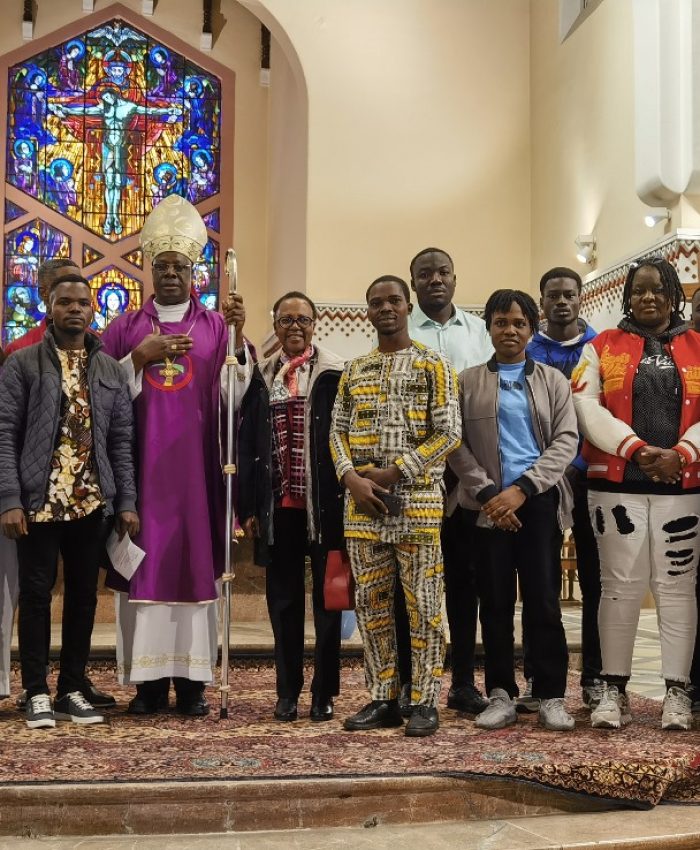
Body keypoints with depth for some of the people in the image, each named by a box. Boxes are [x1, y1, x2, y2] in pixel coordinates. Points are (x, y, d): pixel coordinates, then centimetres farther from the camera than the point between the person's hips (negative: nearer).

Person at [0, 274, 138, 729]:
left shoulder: (111, 370, 11)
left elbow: (122, 440, 9)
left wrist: (127, 501, 2)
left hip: (92, 501, 3)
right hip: (39, 500, -3)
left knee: (84, 596, 8)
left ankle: (72, 691, 18)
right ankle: (37, 693, 12)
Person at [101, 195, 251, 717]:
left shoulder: (215, 326, 7)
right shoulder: (127, 327, 10)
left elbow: (232, 398, -4)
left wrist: (237, 337, -16)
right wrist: (141, 357, -10)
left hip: (194, 464, -1)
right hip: (141, 464, 1)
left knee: (195, 562, 0)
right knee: (144, 563, 0)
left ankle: (193, 680, 7)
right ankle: (149, 680, 6)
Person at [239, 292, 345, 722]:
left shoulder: (335, 374, -2)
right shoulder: (262, 377, 9)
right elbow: (247, 444, 8)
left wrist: (347, 499, -10)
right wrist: (248, 506, 3)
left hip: (324, 504, -3)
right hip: (278, 505, 3)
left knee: (326, 598, 6)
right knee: (283, 599, 10)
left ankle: (325, 692, 17)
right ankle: (288, 691, 21)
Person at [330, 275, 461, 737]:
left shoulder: (433, 365, 2)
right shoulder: (354, 370, 16)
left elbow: (449, 433, -5)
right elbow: (338, 432, 13)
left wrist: (395, 472, -12)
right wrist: (353, 478, -6)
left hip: (417, 499, -4)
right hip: (362, 502, 5)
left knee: (423, 603, -2)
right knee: (371, 603, 7)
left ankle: (425, 702, 6)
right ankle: (383, 699, 16)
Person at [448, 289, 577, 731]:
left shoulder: (553, 380, 10)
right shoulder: (468, 381, 9)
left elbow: (567, 439, 0)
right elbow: (456, 444, 1)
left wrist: (522, 488, -12)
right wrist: (488, 492, -11)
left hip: (539, 501, 0)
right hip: (488, 505, 0)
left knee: (543, 601, 0)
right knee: (495, 603, 4)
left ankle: (551, 697, 9)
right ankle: (502, 695, 12)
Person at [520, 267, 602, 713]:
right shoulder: (526, 354, 6)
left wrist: (579, 466, -9)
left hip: (589, 476, 0)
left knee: (595, 577, 4)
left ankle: (595, 677, 13)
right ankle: (537, 678, 9)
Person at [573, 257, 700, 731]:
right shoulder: (603, 347, 8)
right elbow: (587, 407, -4)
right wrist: (635, 448, -15)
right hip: (616, 484, -1)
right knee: (621, 586, 2)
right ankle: (615, 689, 10)